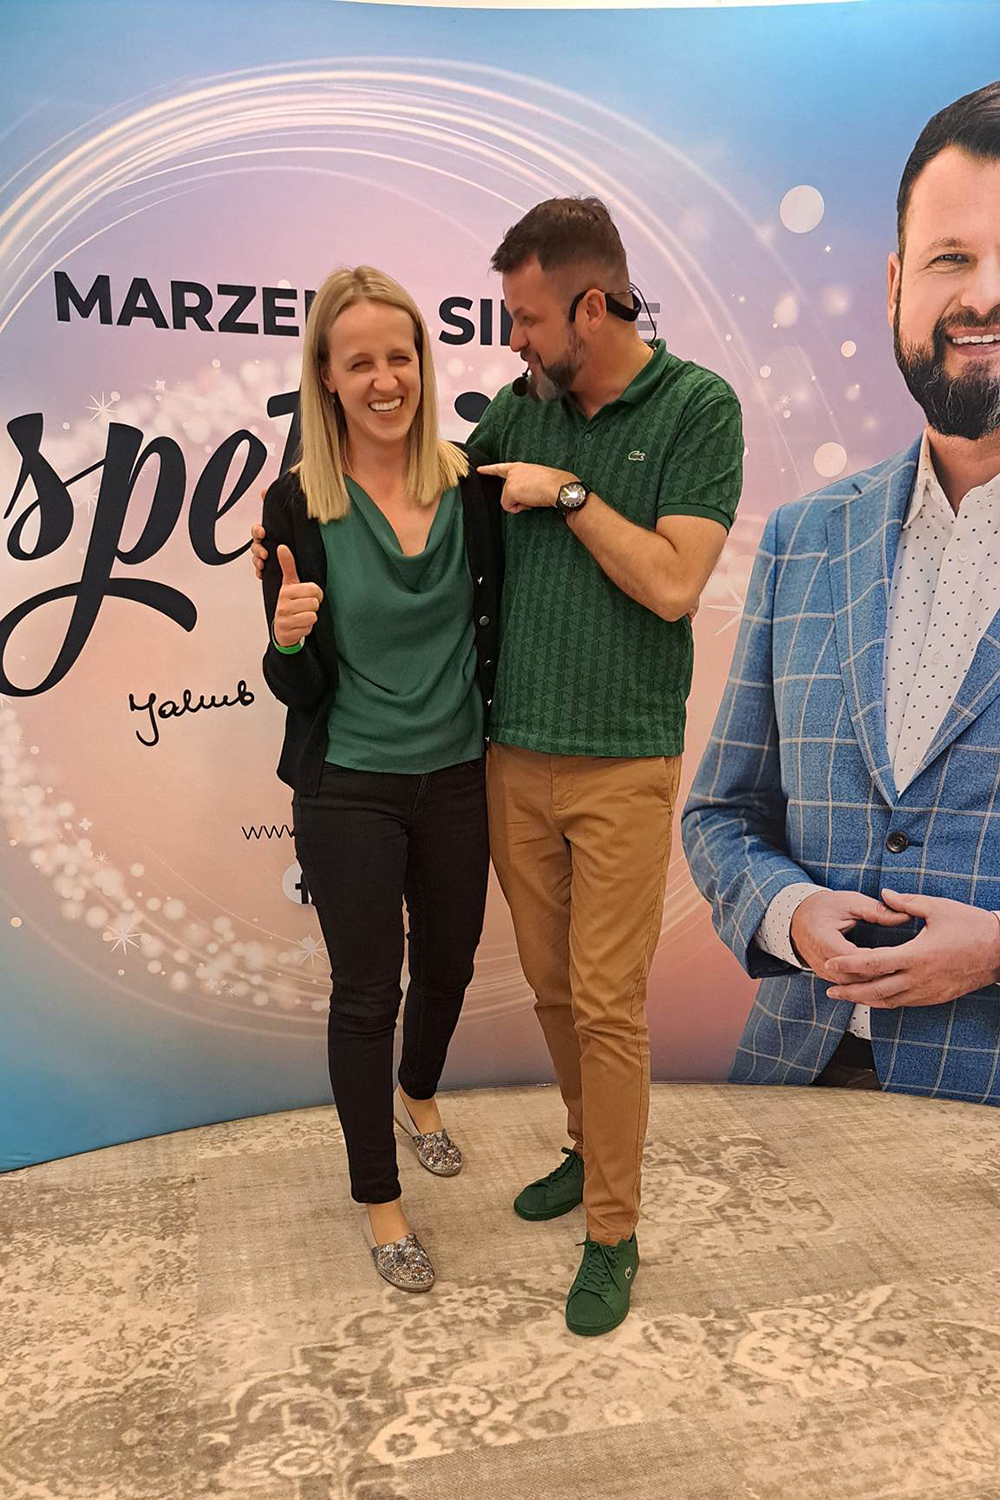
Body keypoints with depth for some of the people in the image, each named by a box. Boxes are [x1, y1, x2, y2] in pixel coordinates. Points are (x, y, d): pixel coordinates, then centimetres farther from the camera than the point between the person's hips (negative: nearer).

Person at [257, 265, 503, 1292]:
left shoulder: (472, 483, -6)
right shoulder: (299, 504, -11)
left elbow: (498, 624, 4)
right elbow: (297, 688, -7)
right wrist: (288, 638, -28)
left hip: (458, 776, 3)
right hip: (349, 790, -3)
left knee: (449, 963, 21)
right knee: (367, 990, 8)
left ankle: (417, 1093, 54)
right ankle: (378, 1199, 30)